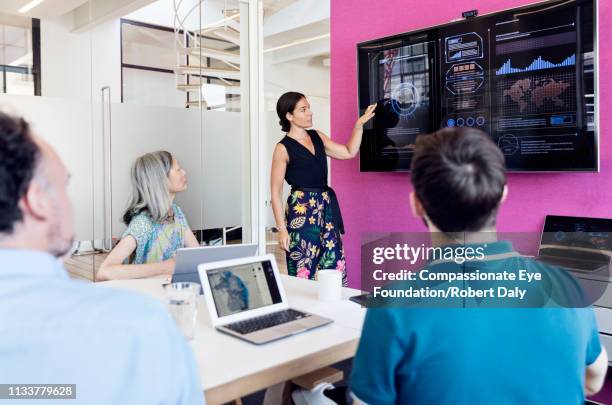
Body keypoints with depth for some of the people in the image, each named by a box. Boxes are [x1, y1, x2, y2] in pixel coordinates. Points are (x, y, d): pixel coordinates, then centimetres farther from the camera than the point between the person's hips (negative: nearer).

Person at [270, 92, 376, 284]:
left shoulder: (317, 137, 11)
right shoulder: (283, 148, -6)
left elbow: (349, 152, 17)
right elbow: (276, 192, -7)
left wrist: (359, 124, 8)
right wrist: (282, 229, -12)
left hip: (326, 209, 6)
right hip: (301, 211, -6)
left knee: (336, 268, 4)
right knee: (303, 273, -1)